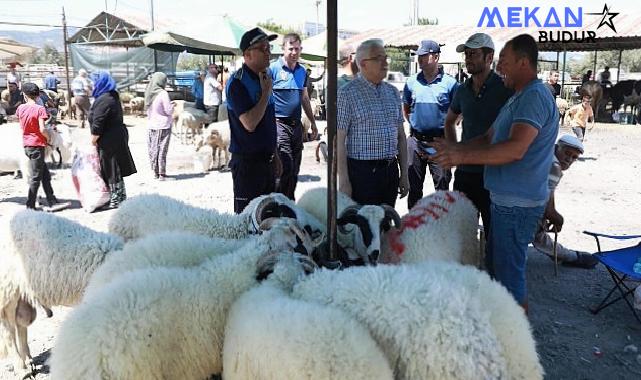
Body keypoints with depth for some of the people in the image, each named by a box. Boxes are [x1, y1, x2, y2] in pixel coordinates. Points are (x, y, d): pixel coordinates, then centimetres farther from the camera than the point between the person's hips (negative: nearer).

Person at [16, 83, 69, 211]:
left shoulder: (21, 108, 3)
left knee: (45, 175, 12)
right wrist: (48, 137, -3)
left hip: (26, 145, 6)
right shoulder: (40, 109, -13)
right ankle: (30, 207, 7)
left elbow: (21, 126, 11)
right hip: (37, 145, -6)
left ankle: (52, 202, 15)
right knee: (36, 177, 2)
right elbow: (42, 129, -20)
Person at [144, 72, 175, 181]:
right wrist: (172, 105, 8)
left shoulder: (149, 93, 4)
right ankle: (162, 174, 4)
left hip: (151, 125, 6)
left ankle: (155, 172, 20)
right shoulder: (163, 93, -15)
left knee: (153, 150, 12)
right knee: (162, 150, 0)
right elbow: (169, 111, -14)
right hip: (163, 126, -6)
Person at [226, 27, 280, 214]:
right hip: (248, 161, -8)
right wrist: (266, 92, -16)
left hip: (267, 160, 8)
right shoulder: (237, 82, -14)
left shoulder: (264, 77, 11)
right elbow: (250, 123, -24)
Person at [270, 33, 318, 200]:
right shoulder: (273, 69, -6)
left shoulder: (302, 71, 13)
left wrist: (313, 123, 21)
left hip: (296, 124, 6)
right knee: (285, 168, -13)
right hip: (280, 123, -6)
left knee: (294, 170, 11)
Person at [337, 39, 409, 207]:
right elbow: (339, 141, -11)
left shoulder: (392, 92, 11)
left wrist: (404, 174, 12)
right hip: (361, 172, -5)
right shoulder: (348, 93, -7)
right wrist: (344, 182, -14)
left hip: (390, 171, 6)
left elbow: (401, 136, 15)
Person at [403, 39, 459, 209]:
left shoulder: (449, 83, -3)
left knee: (442, 185, 3)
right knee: (414, 185, 11)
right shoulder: (412, 82, 5)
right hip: (415, 140, 3)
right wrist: (413, 123, 11)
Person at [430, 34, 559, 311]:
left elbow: (515, 149, -29)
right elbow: (489, 139, 18)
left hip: (517, 204, -11)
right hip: (506, 200, 11)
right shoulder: (519, 97, 17)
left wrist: (462, 157, -28)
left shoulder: (535, 96, -17)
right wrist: (453, 149, 6)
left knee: (509, 273, 0)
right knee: (495, 266, 20)